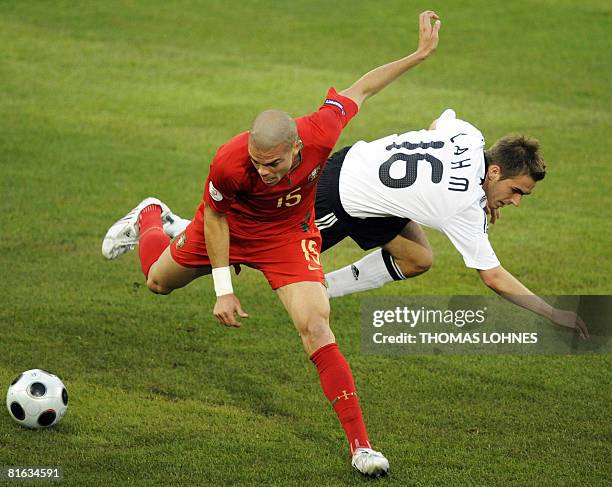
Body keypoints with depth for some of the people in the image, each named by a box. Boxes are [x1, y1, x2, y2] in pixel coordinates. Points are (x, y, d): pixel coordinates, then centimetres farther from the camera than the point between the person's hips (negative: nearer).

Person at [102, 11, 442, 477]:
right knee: (159, 281, 25)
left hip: (288, 235, -1)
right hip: (230, 225, 1)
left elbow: (359, 89, -16)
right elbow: (215, 216, -18)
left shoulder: (320, 133, -37)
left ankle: (360, 446, -15)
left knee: (316, 328, -19)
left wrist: (420, 54, -10)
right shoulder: (230, 162, -40)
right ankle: (150, 219, 61)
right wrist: (223, 289, -17)